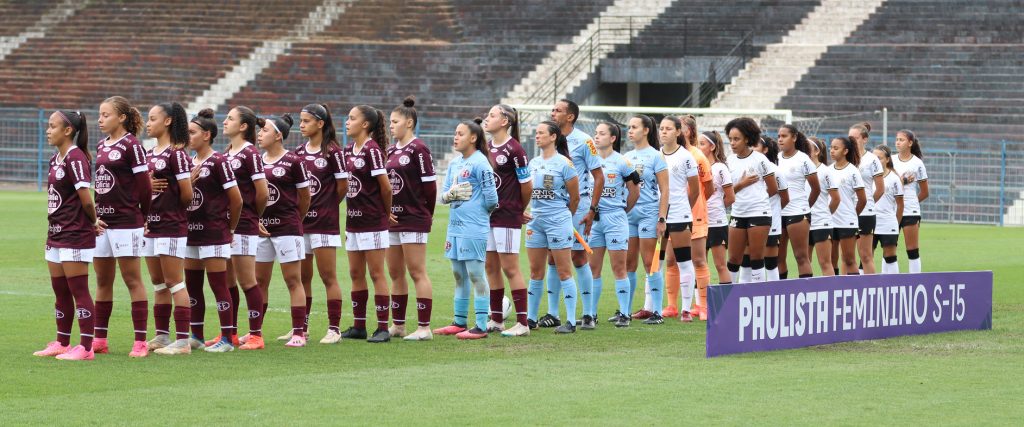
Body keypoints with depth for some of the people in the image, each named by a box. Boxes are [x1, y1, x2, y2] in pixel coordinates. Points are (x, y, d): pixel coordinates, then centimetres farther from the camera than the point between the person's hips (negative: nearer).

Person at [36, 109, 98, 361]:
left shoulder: (75, 158, -16)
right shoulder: (56, 159, 13)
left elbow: (86, 199, -22)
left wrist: (93, 222, -6)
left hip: (75, 235, -9)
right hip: (56, 234, 9)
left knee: (78, 291, -5)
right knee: (60, 292, 14)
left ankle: (86, 348, -2)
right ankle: (62, 344, 23)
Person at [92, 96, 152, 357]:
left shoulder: (131, 146, -10)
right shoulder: (101, 147, 13)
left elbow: (144, 186, -8)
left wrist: (144, 216, 1)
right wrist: (95, 215, 5)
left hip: (126, 221, -7)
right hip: (102, 221, 7)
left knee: (132, 280, -4)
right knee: (102, 281, 10)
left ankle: (140, 342, -2)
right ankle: (100, 340, 17)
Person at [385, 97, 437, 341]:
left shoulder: (418, 149, -10)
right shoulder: (391, 151, 13)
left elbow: (430, 185, -10)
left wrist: (426, 214, -1)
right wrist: (385, 211, 7)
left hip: (413, 220, -8)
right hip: (392, 218, 8)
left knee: (417, 272, -7)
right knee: (395, 273, 11)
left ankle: (424, 327, -5)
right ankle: (398, 325, 18)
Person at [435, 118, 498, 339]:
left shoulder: (480, 163, -11)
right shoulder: (454, 163, 13)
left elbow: (491, 198, -11)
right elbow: (445, 194, 13)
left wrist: (483, 213, 5)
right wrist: (448, 195, -9)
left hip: (474, 228, -8)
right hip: (455, 227, 8)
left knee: (476, 275, -5)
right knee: (459, 275, 14)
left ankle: (481, 326, -3)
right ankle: (460, 322, 23)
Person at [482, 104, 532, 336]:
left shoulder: (514, 149, -13)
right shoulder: (487, 147, 10)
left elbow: (526, 184, -8)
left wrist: (520, 209, 5)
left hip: (507, 216, -8)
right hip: (488, 214, 8)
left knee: (510, 267, -6)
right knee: (491, 267, 11)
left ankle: (522, 323, -3)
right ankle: (496, 319, 19)